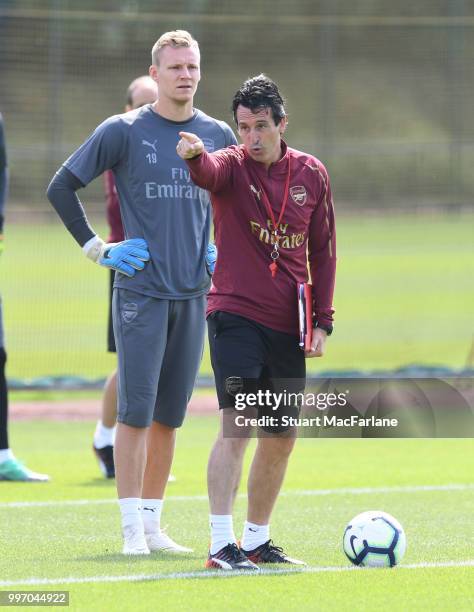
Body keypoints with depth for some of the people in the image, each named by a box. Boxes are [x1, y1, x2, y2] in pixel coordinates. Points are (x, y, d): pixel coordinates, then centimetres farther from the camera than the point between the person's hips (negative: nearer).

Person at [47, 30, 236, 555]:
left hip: (193, 293, 4)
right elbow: (61, 187, 1)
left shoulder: (218, 135, 8)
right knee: (136, 411, -7)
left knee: (169, 416, 7)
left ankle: (153, 524, 14)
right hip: (139, 289, -4)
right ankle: (133, 529, -4)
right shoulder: (123, 131, -4)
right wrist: (96, 248, -2)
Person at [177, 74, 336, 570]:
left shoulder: (311, 174, 6)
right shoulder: (232, 166, -5)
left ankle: (257, 540, 23)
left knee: (280, 438, 9)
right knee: (236, 424, -17)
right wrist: (196, 156, -54)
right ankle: (221, 543, -19)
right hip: (235, 314, -5)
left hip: (287, 325, 5)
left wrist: (322, 320, 6)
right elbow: (209, 173, -30)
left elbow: (322, 250, 12)